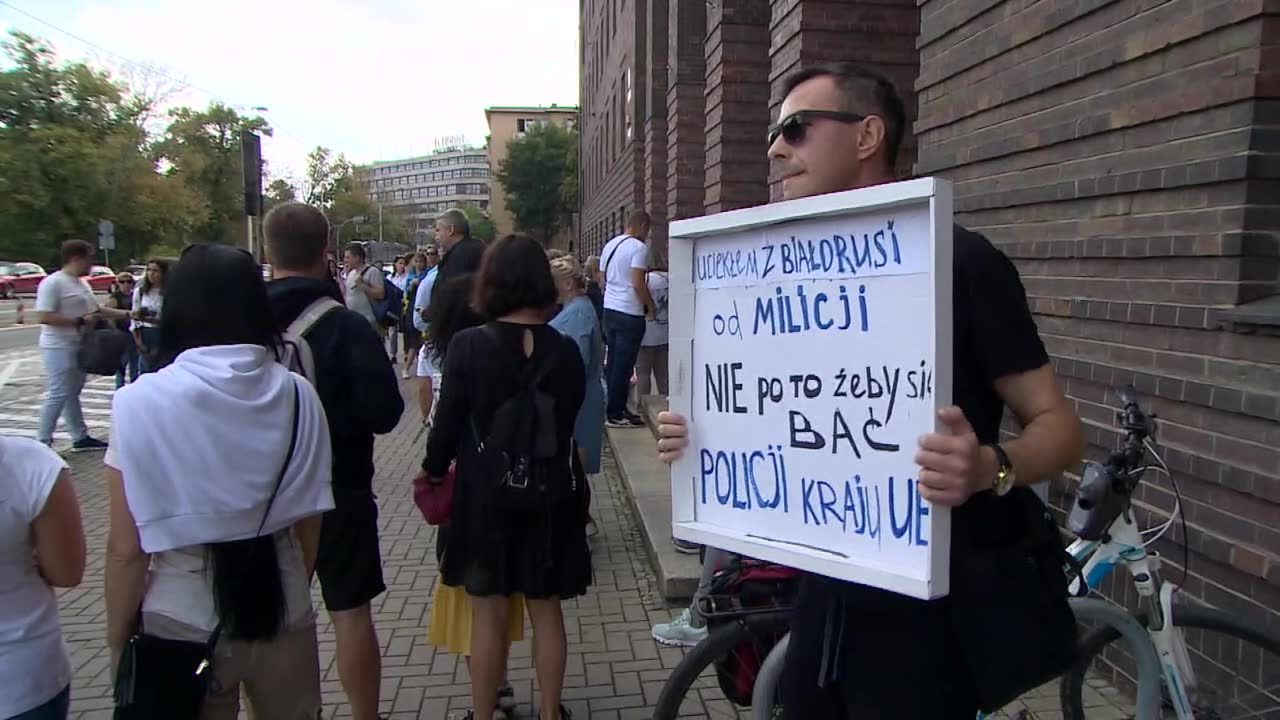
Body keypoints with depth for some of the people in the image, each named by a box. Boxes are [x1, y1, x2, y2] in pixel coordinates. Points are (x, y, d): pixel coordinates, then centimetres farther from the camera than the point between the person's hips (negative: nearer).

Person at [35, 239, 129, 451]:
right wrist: (80, 321, -21)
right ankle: (43, 442, -1)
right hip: (59, 348, -9)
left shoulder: (81, 284, 14)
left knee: (72, 393, 15)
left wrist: (127, 314, 16)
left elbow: (97, 310, 22)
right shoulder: (53, 283, -16)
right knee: (59, 395, -9)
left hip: (78, 346, 10)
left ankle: (80, 438, 20)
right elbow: (44, 316, -23)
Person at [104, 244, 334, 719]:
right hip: (283, 613, 2)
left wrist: (119, 642, 3)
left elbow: (127, 549, -12)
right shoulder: (296, 395, -7)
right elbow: (309, 522, 1)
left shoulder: (142, 403, -14)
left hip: (184, 625, -2)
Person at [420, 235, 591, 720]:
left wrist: (434, 469, 10)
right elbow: (569, 425, 2)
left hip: (485, 497, -2)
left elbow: (448, 422, -8)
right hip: (548, 497, 2)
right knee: (546, 609, 15)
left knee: (488, 613, 10)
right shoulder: (565, 351, -5)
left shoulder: (468, 346, -14)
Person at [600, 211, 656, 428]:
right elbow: (638, 284, -19)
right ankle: (615, 413, 2)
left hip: (609, 310, 8)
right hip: (629, 314, -8)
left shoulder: (609, 245, 12)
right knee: (623, 365, -2)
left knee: (613, 362, 13)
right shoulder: (638, 247, -13)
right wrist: (651, 306, -6)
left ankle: (615, 408, 20)